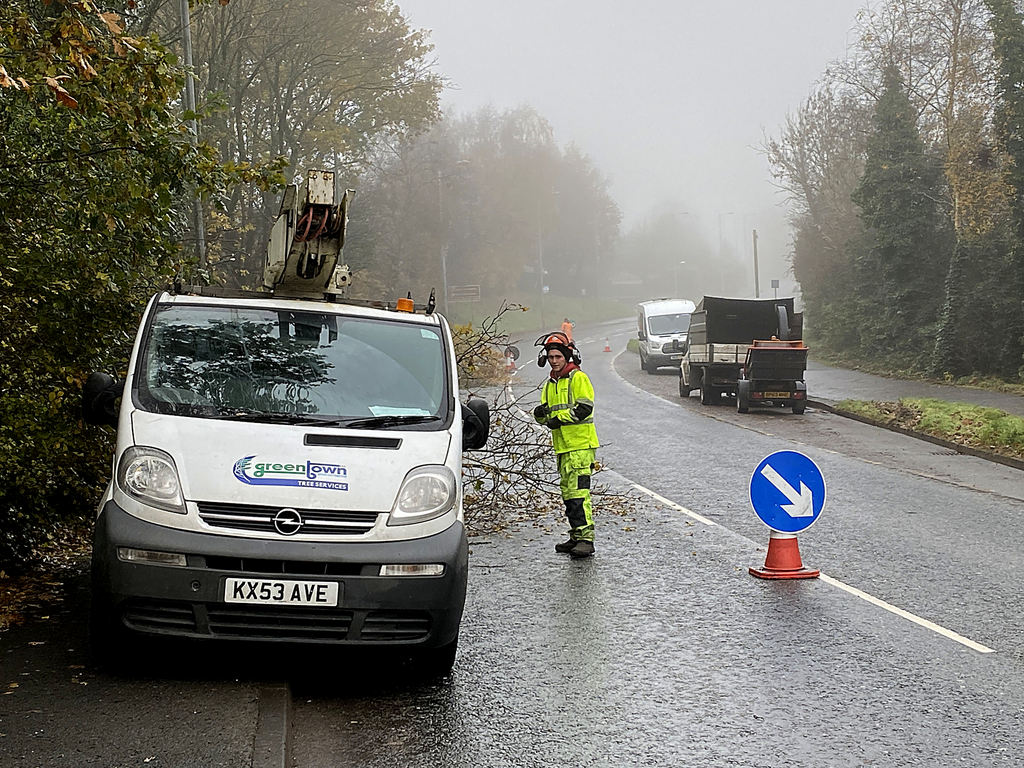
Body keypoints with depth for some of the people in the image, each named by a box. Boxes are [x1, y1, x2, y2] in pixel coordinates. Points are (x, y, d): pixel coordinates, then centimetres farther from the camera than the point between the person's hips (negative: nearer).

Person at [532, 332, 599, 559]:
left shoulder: (578, 378, -5)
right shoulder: (550, 384, 18)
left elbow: (585, 408, -15)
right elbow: (545, 417, 18)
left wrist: (560, 418, -18)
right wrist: (541, 413, -5)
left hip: (580, 445, -8)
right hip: (562, 446, 8)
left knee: (578, 491, -15)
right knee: (567, 492, 11)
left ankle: (586, 539, -16)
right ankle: (576, 537, 18)